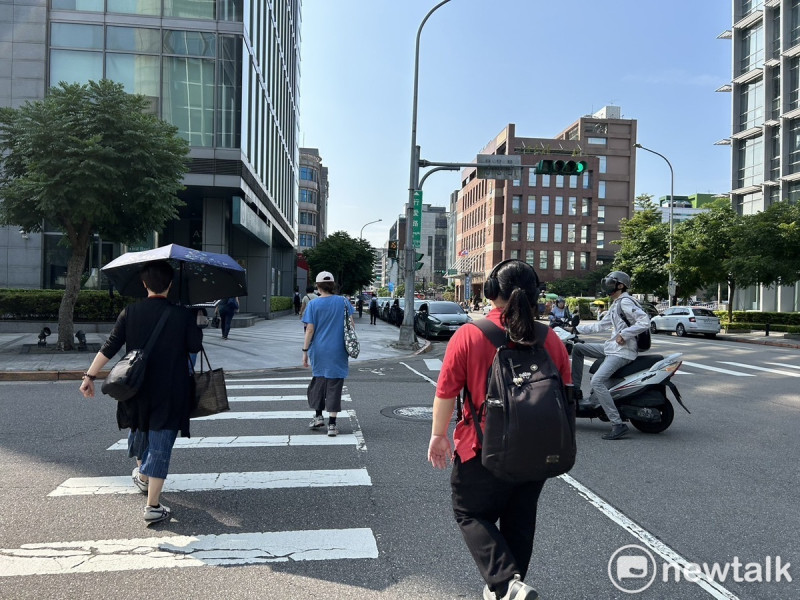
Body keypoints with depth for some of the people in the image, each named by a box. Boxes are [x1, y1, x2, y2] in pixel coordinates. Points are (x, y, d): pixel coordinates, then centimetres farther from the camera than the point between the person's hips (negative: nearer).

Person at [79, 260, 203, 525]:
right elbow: (195, 346, -7)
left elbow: (110, 347, -7)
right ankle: (152, 506, 0)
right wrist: (197, 324, 9)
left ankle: (142, 476, 51)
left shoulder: (130, 312, -4)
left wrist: (90, 375, -2)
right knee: (160, 446, 2)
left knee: (139, 430, 29)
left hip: (137, 388, 3)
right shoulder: (183, 315, -10)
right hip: (170, 393, -3)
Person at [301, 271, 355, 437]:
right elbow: (351, 325, 1)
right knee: (334, 385, 4)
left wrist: (305, 351, -1)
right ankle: (332, 424, 4)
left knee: (318, 381, 19)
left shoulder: (313, 304, -5)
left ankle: (318, 416, 23)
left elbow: (310, 330, -7)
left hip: (319, 350, 0)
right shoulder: (343, 302, 0)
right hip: (338, 351, 0)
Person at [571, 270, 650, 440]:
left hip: (623, 351, -10)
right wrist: (577, 328, 22)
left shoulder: (625, 302, -11)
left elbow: (645, 321, -22)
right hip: (612, 347, 10)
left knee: (597, 381, -24)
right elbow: (600, 325, 25)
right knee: (577, 348, 15)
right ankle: (576, 392, 15)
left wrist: (624, 335, -22)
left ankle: (618, 424, -25)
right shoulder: (615, 305, 20)